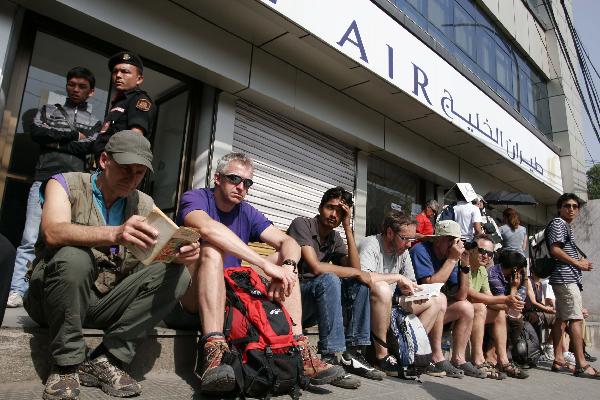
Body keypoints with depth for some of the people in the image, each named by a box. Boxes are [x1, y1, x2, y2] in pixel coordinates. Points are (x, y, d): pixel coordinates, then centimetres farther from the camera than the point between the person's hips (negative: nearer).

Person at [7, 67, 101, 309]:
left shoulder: (95, 122, 18)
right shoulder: (48, 110, 22)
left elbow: (89, 147, -1)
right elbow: (36, 132, 2)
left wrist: (55, 143, -1)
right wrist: (73, 134, 1)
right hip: (43, 180, 1)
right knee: (30, 239, -6)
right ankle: (17, 290, -5)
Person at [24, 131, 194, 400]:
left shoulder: (145, 204, 8)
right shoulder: (65, 184, -4)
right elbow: (53, 232, -24)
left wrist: (179, 253, -29)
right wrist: (115, 234, -42)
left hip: (107, 304, 4)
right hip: (55, 299, -3)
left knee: (177, 275, -14)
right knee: (74, 257, -33)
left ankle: (104, 361, -15)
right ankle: (66, 366, -14)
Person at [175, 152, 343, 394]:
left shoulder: (248, 213, 9)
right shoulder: (195, 198, -8)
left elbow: (289, 243, -1)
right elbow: (208, 228, -32)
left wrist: (287, 267, -26)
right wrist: (265, 264, -36)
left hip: (231, 295, 6)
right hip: (192, 294, -6)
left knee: (284, 259, -5)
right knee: (213, 248, -31)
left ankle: (300, 350, -18)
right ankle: (213, 352, -47)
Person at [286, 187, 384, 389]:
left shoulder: (336, 238, 11)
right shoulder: (302, 224, -11)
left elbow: (355, 269, -3)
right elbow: (316, 267, -23)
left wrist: (348, 228, -6)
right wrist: (356, 272, -13)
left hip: (317, 300, 7)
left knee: (359, 284, -6)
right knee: (329, 280, -32)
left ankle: (352, 352, -8)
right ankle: (331, 358, -30)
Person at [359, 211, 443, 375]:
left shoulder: (403, 251, 7)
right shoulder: (370, 245, -17)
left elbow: (411, 284, 14)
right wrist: (398, 277, -25)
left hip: (390, 304, 8)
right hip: (367, 304, -8)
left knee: (438, 299, 4)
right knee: (382, 288, -41)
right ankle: (382, 355, -27)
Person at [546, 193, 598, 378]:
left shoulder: (566, 227, 25)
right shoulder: (558, 223, -5)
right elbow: (555, 250, -16)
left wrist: (581, 261, 14)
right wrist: (578, 263, -11)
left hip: (567, 278, 10)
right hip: (565, 277, -10)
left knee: (561, 318, 8)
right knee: (576, 319, -13)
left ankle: (558, 359, 11)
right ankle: (581, 365, -15)